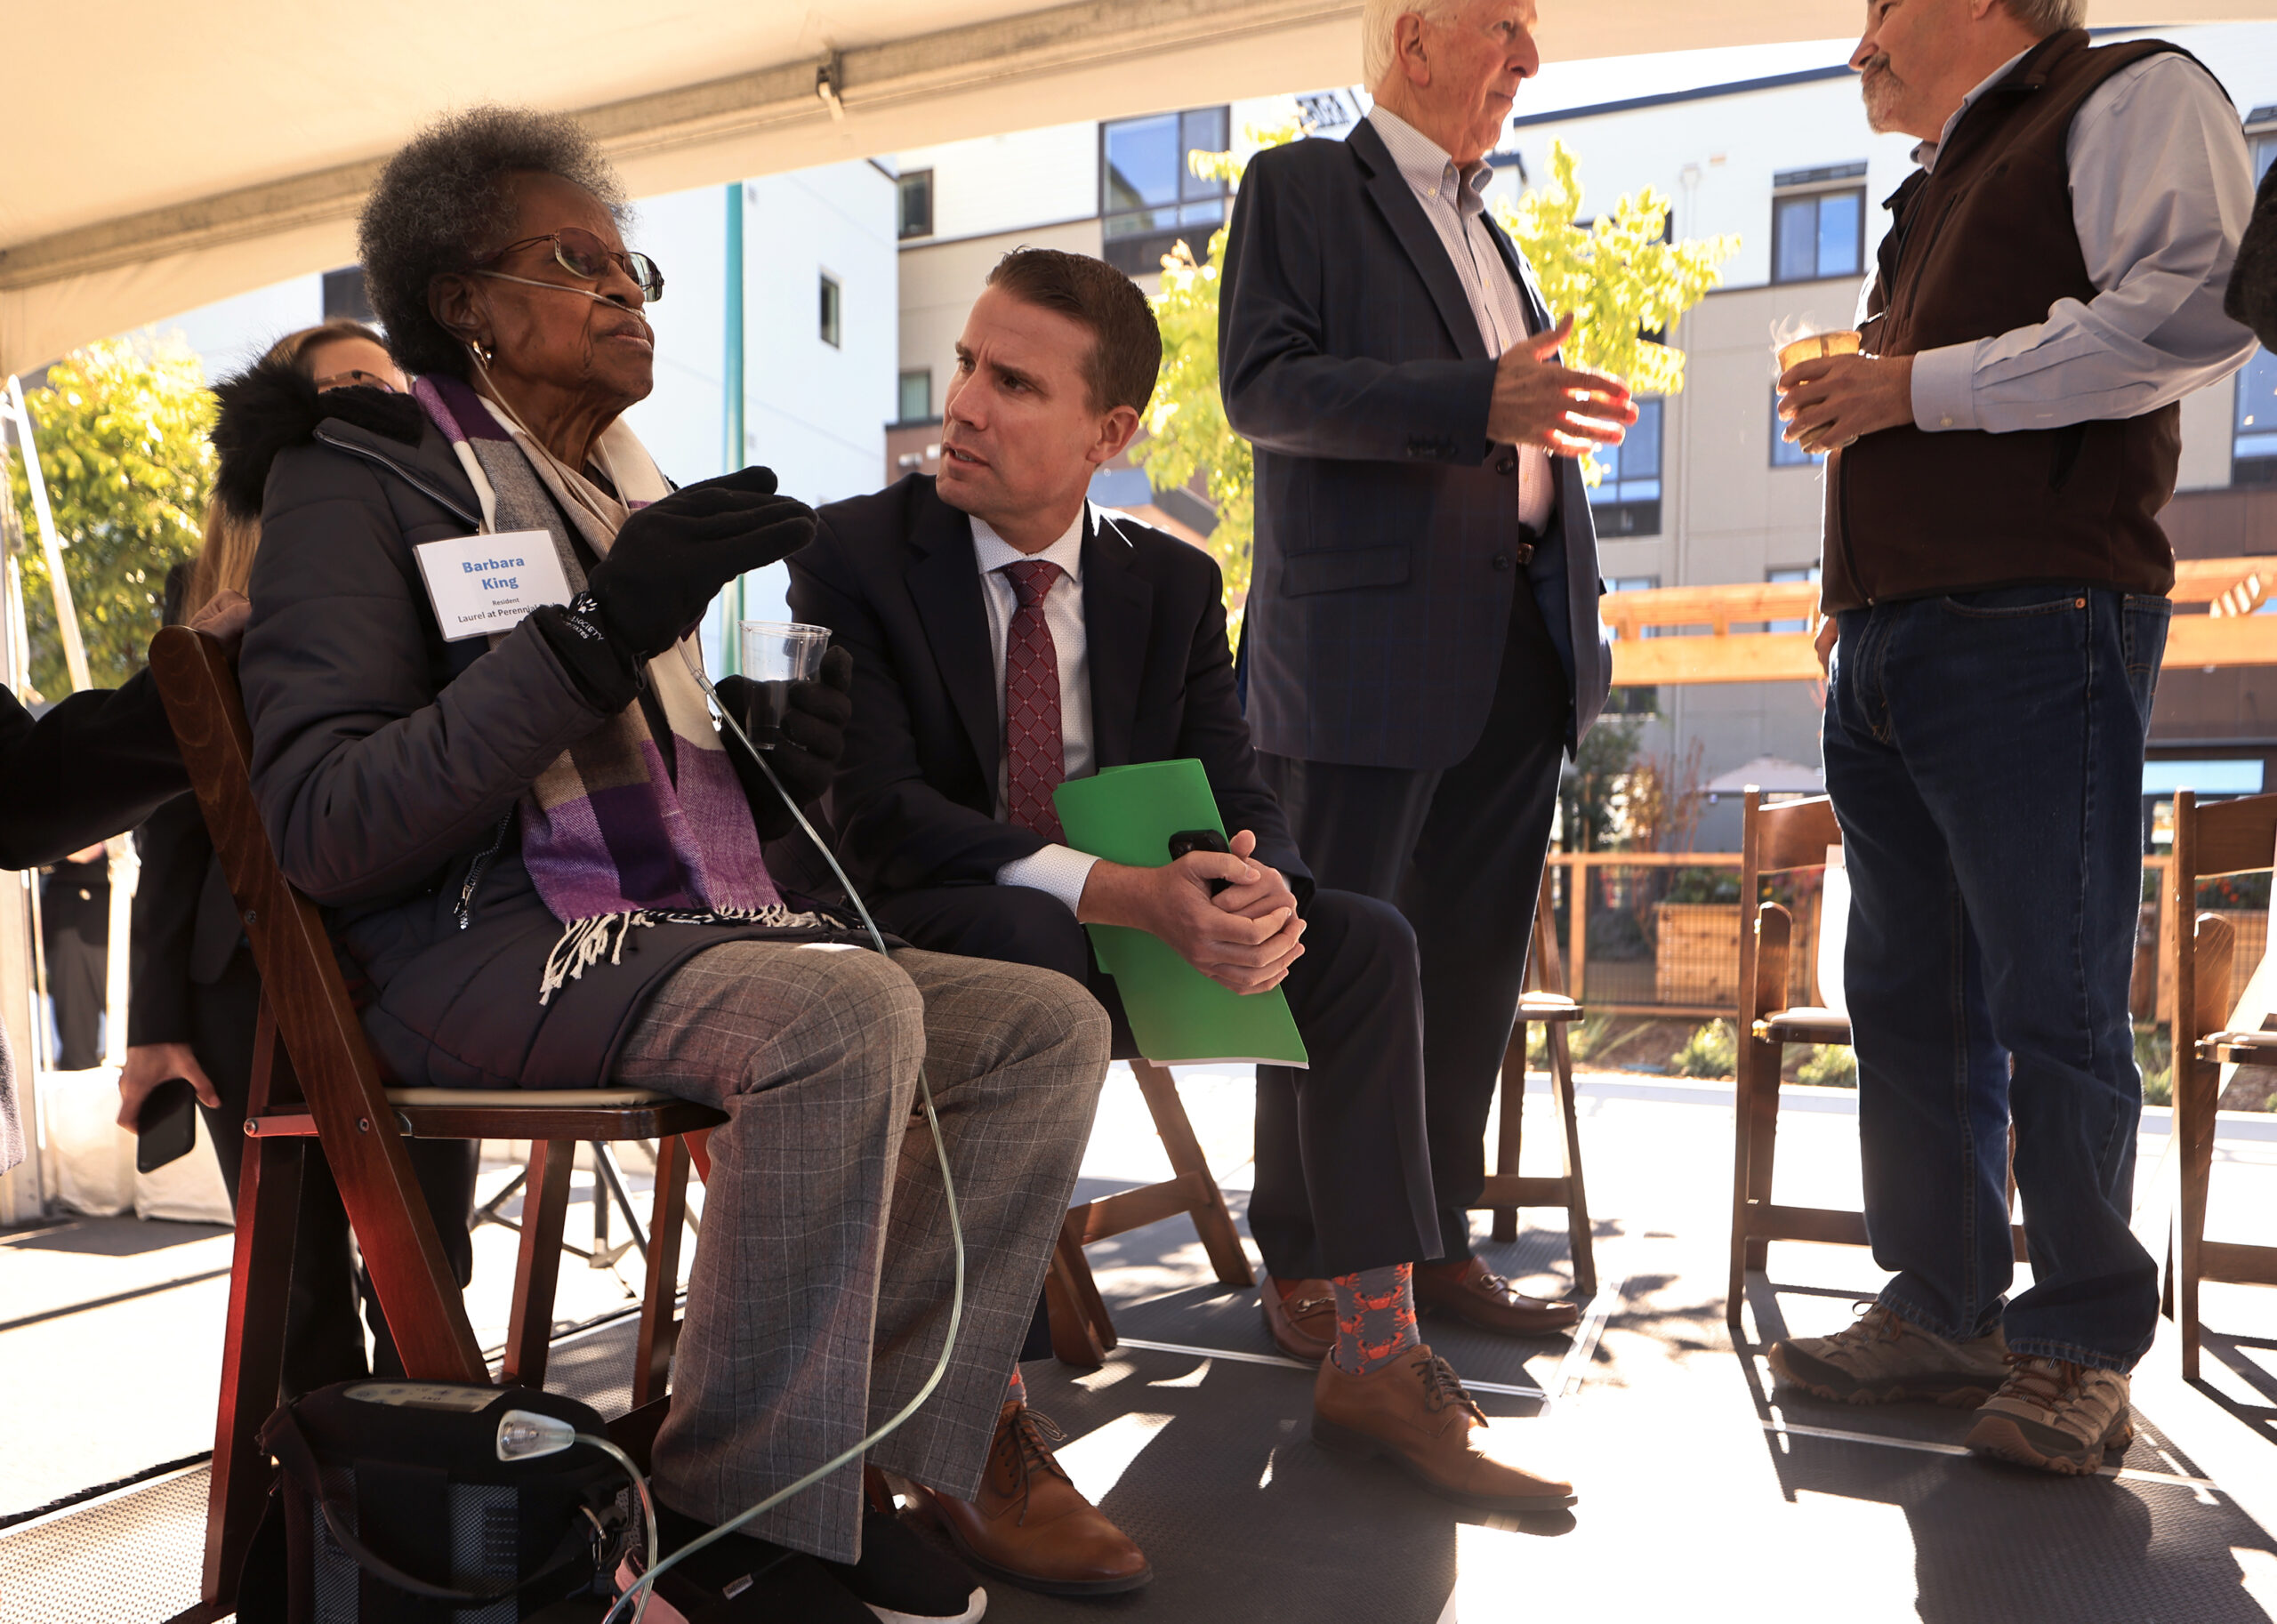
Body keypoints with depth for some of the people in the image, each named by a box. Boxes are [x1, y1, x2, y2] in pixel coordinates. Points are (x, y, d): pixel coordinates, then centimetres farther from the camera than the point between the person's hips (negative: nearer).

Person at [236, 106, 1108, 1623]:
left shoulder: (631, 499, 22)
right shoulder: (363, 478, -1)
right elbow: (320, 831, -14)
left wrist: (784, 764, 4)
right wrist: (596, 632, -21)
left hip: (679, 929, 8)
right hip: (479, 950, -7)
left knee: (1052, 1024, -8)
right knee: (850, 1007, -34)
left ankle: (865, 1459, -8)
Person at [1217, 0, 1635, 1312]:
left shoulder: (1487, 228, 27)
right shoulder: (1300, 186, 4)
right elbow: (1263, 385, -12)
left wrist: (1575, 574, 17)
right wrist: (1479, 402, -22)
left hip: (1518, 638, 8)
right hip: (1370, 636, -7)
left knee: (1475, 957, 8)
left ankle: (1435, 1238, 18)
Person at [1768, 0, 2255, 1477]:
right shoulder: (1939, 192, 28)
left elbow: (2198, 308, -14)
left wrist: (1914, 386, -11)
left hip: (2034, 629, -8)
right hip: (1887, 652, 9)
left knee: (2055, 1003, -5)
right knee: (1908, 995, 8)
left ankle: (2084, 1342, 8)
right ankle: (1945, 1312, 17)